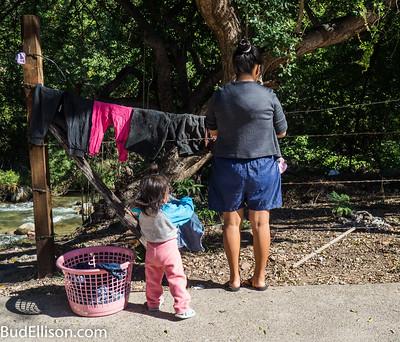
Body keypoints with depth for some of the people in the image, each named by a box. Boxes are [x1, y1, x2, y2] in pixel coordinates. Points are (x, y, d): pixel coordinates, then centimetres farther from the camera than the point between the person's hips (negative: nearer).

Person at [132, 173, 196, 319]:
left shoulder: (141, 211, -10)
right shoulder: (168, 210, -24)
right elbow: (187, 211, -10)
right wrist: (187, 201, 12)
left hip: (151, 248, 6)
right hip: (168, 248, -5)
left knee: (152, 278, 23)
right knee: (177, 278, 4)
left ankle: (153, 302, 39)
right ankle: (182, 308, 8)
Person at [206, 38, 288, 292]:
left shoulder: (220, 96, -3)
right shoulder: (268, 96, -8)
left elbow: (212, 131, 8)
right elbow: (281, 132, 3)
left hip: (228, 165, 1)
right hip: (262, 165, -1)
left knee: (232, 222, 10)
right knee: (260, 222, 9)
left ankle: (235, 278, 17)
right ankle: (259, 278, 19)